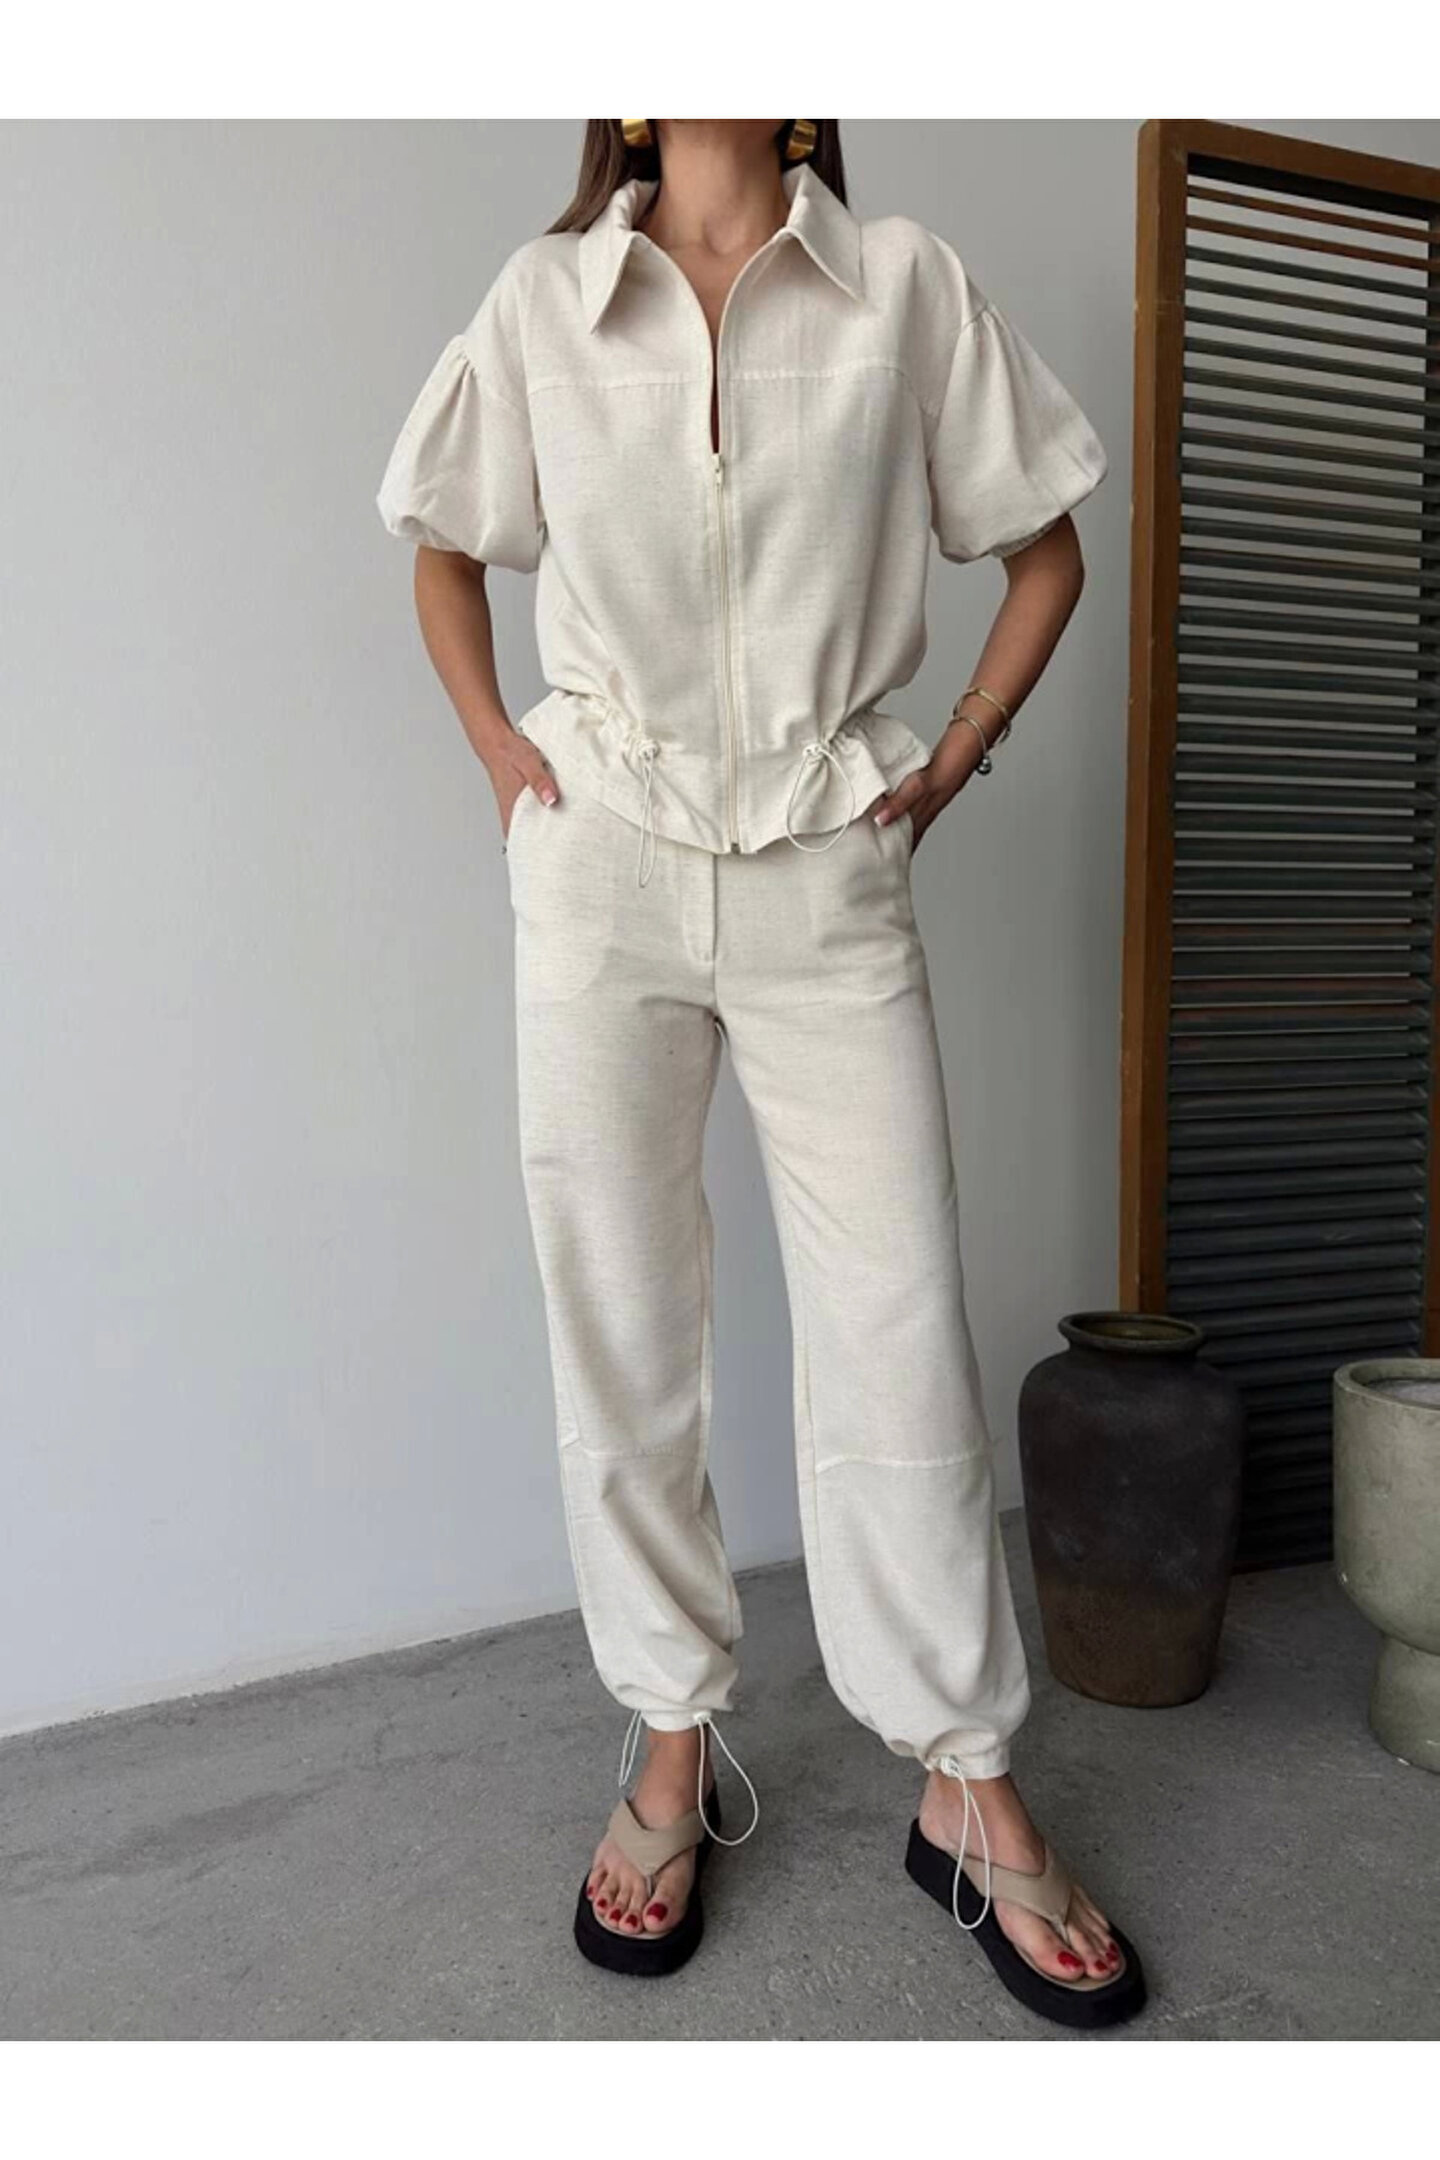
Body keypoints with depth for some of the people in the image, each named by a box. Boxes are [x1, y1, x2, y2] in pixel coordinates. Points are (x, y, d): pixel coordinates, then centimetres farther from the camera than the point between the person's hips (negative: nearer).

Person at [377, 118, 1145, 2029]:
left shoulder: (908, 285, 5)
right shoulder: (544, 300, 9)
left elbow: (1045, 548, 13)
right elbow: (443, 545, 22)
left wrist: (956, 758, 4)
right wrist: (495, 746, 8)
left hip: (829, 879, -1)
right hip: (602, 872, 2)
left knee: (898, 1330, -2)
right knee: (622, 1335, 4)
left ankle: (969, 1789, 16)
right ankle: (672, 1748, 22)